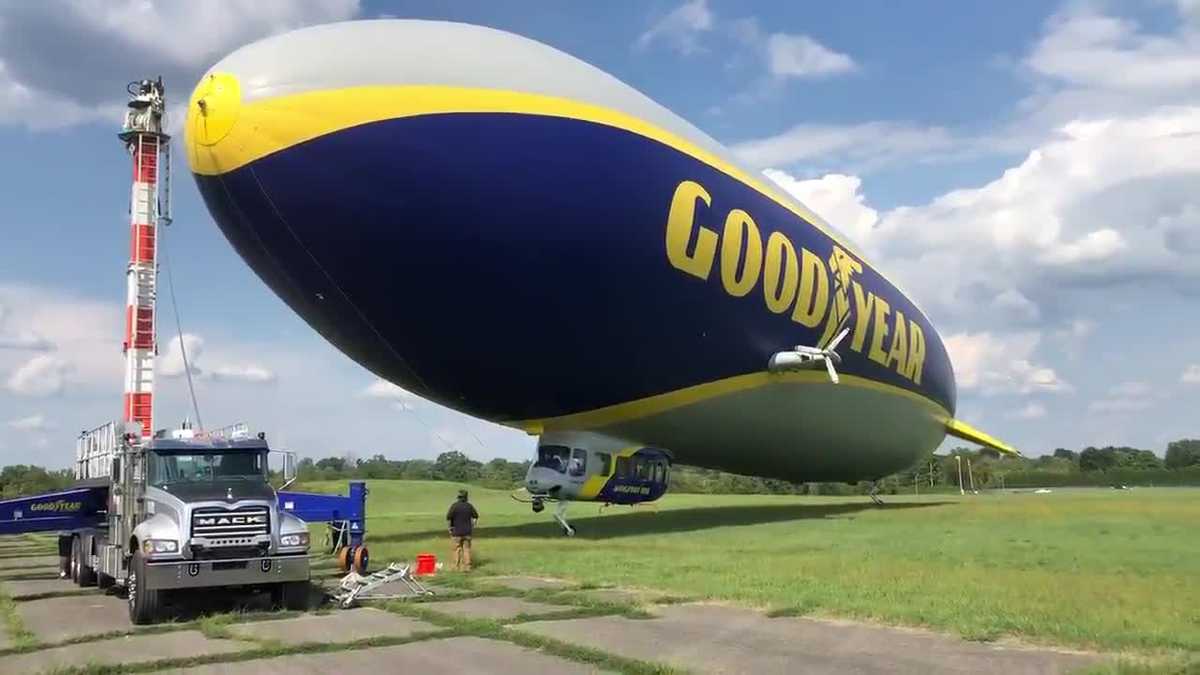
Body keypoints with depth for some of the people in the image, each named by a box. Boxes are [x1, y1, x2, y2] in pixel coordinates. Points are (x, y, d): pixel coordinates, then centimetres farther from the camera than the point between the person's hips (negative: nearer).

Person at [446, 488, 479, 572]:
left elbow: (448, 518, -16)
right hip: (467, 532, 3)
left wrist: (450, 527, -3)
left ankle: (457, 567, 7)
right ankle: (467, 567, 7)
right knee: (467, 549, 9)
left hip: (456, 532, -3)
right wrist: (472, 527, 17)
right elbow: (476, 516, 10)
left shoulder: (454, 506, -12)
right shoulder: (469, 506, 0)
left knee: (457, 550, 5)